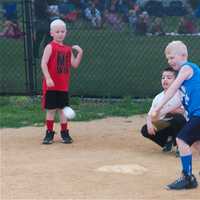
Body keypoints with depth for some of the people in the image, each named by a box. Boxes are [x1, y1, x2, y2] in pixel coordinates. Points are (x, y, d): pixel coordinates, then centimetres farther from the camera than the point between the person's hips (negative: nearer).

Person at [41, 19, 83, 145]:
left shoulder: (68, 49, 10)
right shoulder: (50, 47, -8)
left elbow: (75, 65, 10)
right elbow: (44, 64, -16)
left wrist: (80, 53, -2)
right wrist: (48, 78, -25)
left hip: (64, 85, 5)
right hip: (51, 85, -5)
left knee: (63, 108, 11)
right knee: (51, 109, 1)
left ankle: (64, 133, 18)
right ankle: (49, 133, 10)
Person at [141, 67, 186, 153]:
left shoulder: (179, 94, -15)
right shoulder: (158, 97, 2)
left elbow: (183, 111, -28)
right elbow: (150, 115, -1)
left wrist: (168, 110, -31)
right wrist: (149, 123, -22)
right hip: (164, 128, 5)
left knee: (178, 118, -37)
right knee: (145, 130, -16)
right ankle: (168, 140, 8)